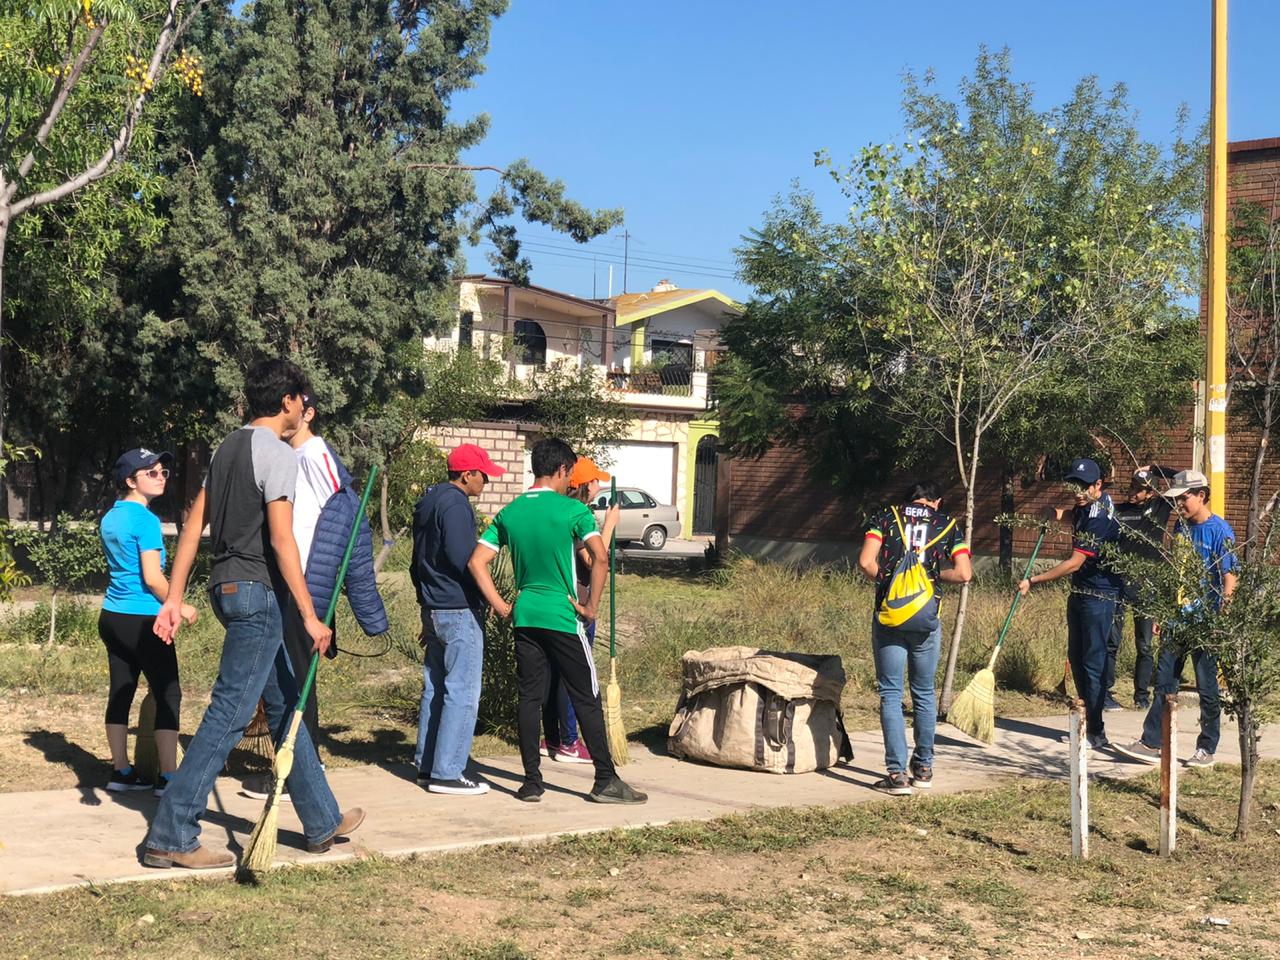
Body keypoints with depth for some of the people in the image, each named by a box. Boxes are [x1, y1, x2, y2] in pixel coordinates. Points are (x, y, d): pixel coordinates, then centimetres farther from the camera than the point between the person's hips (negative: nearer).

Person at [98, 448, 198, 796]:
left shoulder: (110, 519, 12)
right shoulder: (145, 520, -14)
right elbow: (152, 577, -18)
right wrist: (179, 607, -5)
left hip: (112, 616, 8)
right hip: (142, 620, -8)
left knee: (121, 692, 11)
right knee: (168, 694, -3)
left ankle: (121, 771, 15)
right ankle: (167, 777, -4)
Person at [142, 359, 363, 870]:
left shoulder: (228, 447, 14)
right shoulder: (278, 454, -13)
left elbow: (193, 524, 11)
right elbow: (281, 539, -19)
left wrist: (174, 597, 11)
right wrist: (310, 617, -17)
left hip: (227, 588, 10)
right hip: (257, 591, -10)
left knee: (285, 705, 16)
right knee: (229, 714, -7)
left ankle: (322, 821, 26)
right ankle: (170, 837, -6)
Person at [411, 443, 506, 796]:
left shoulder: (428, 501, 17)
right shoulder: (456, 505, -15)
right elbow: (463, 558, -23)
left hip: (433, 608, 10)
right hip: (459, 609, -10)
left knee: (435, 687, 15)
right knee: (462, 692, -6)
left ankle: (427, 765, 20)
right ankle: (447, 773, -6)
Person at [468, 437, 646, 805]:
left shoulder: (509, 513, 6)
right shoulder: (572, 510, -8)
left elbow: (477, 561, 3)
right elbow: (600, 558, -19)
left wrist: (500, 605, 5)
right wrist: (591, 606, -11)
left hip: (524, 617, 5)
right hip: (563, 618, -5)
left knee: (528, 698, 8)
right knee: (587, 699, 3)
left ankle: (532, 782, 9)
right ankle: (606, 781, 7)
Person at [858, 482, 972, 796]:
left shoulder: (887, 517, 5)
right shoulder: (947, 525, 8)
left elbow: (865, 562, -7)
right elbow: (964, 573, -1)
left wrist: (885, 579, 11)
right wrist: (935, 574, 15)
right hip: (927, 619, 1)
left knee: (891, 694, 2)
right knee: (924, 694, 16)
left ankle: (897, 774, -3)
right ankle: (923, 768, 24)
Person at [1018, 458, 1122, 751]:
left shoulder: (1099, 518, -23)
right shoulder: (1088, 506, 6)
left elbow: (1074, 563, -25)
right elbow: (1075, 512, 31)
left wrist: (1033, 581, -21)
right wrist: (1059, 513, 6)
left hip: (1098, 596, -10)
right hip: (1080, 592, 10)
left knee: (1093, 661, -10)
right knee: (1076, 657, 13)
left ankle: (1096, 733, -8)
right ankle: (1087, 722, 21)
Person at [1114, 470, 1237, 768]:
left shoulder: (1219, 530, -11)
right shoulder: (1181, 526, 9)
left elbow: (1229, 577, -15)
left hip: (1205, 621, -7)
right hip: (1177, 618, 7)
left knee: (1208, 687, 4)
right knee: (1164, 680, 5)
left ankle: (1207, 749, 14)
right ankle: (1151, 743, 8)